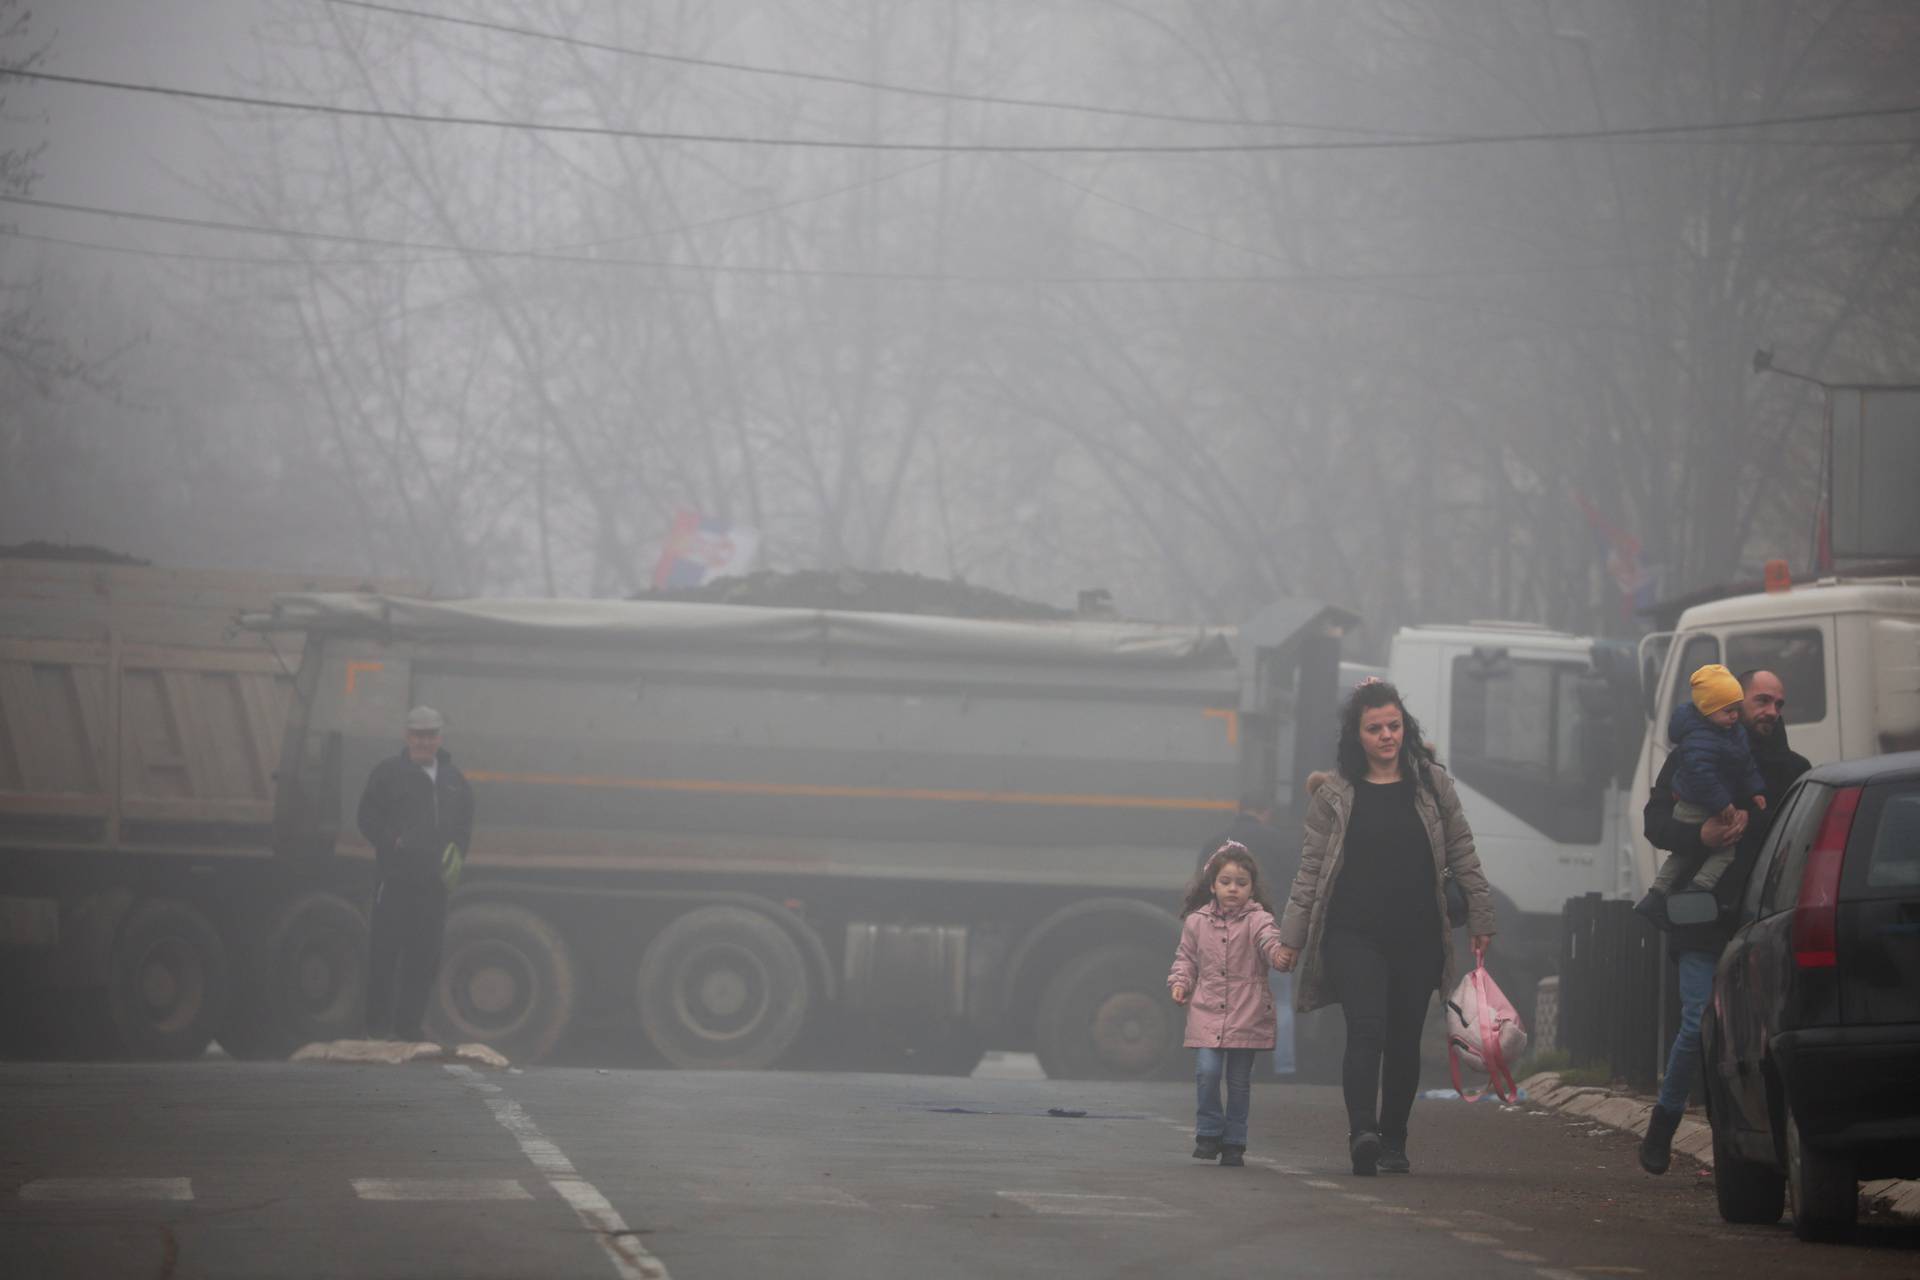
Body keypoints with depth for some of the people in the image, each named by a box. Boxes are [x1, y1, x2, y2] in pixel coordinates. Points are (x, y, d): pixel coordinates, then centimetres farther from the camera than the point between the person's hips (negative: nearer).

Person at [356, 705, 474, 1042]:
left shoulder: (454, 780, 17)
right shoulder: (389, 772, 2)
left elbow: (465, 824, 22)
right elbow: (369, 818, -2)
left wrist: (456, 851, 4)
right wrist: (393, 842, -14)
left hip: (433, 882, 5)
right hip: (396, 876, -5)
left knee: (424, 956, 6)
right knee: (385, 951, -5)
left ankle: (409, 1023, 14)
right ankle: (378, 1024, 0)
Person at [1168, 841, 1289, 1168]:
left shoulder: (1256, 920, -2)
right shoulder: (1197, 922, 7)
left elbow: (1270, 941, -21)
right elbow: (1186, 958, 18)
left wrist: (1282, 952, -43)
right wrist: (1179, 982, 0)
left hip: (1246, 1016, -1)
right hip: (1206, 1014, 1)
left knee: (1239, 1080, 5)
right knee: (1207, 1072, -13)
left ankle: (1234, 1142, 17)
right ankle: (1209, 1132, 5)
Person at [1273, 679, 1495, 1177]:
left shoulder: (1432, 784, 7)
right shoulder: (1335, 794, 2)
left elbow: (1463, 856, 12)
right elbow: (1310, 870, 5)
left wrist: (1480, 917, 9)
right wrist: (1291, 937, 3)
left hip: (1417, 937, 2)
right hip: (1353, 935, -2)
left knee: (1404, 1041, 6)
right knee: (1366, 1030, -19)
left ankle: (1393, 1141, 18)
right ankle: (1362, 1132, -33)